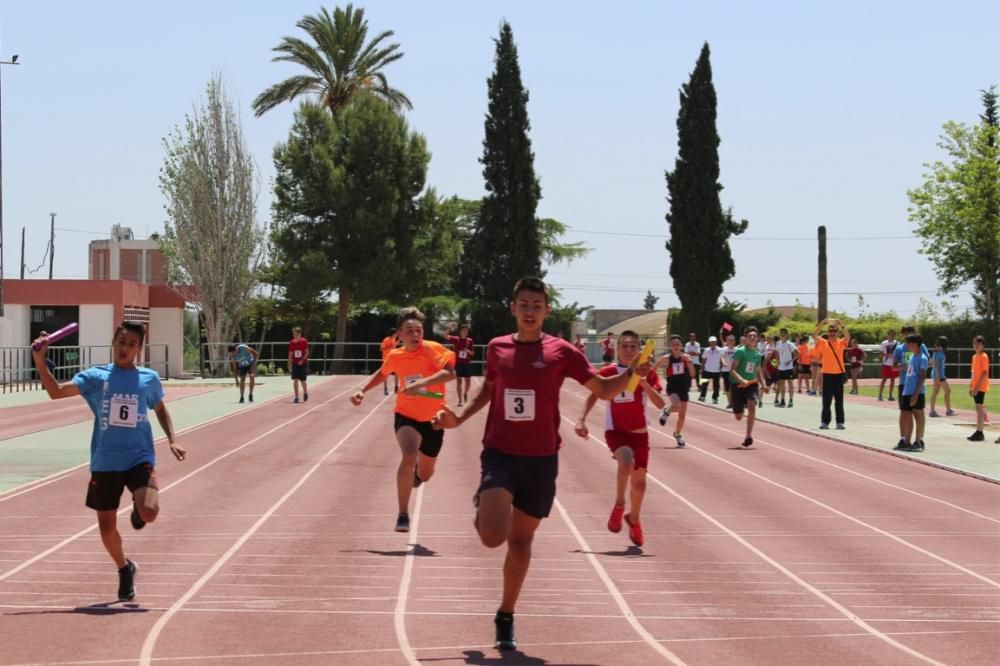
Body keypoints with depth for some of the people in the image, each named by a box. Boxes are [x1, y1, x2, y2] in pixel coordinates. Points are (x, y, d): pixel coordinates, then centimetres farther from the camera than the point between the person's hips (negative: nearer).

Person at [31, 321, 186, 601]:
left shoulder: (149, 379, 3)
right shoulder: (96, 376, -1)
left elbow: (161, 410, 21)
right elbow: (57, 392, -9)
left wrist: (172, 441, 9)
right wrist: (40, 362, -21)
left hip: (140, 459, -1)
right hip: (105, 463, 1)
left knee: (149, 513, -23)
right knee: (106, 526, 6)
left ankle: (138, 510, 16)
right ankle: (125, 569, 34)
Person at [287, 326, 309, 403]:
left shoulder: (304, 341, -9)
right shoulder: (292, 343, 2)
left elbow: (307, 352, -7)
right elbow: (290, 354, 7)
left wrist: (302, 360, -21)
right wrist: (289, 365, 5)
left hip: (303, 363, -3)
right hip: (295, 363, 3)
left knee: (303, 380, 4)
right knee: (295, 380, -7)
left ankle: (305, 393, 32)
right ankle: (296, 397, -3)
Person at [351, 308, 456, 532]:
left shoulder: (433, 349, -17)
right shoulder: (395, 356, -5)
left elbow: (449, 373, -35)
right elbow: (382, 373, 18)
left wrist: (421, 383, -45)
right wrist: (362, 390, 8)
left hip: (432, 420, 0)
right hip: (407, 417, 0)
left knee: (424, 475, 15)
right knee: (409, 456, -31)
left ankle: (416, 469, 56)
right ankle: (403, 515, -23)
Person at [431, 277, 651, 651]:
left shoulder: (561, 352, -3)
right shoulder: (497, 348, 2)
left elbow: (604, 390, 2)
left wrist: (632, 372, -17)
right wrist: (459, 417, 9)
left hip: (541, 459, 0)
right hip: (500, 453, 0)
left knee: (521, 540, 10)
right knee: (493, 536, -19)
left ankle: (506, 617, 28)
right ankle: (483, 509, 20)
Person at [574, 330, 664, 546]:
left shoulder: (647, 373, -5)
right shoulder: (608, 373, -7)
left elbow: (660, 404, -14)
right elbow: (593, 396, 2)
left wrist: (645, 384, -30)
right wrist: (582, 420, -11)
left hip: (639, 433, 3)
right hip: (615, 431, -3)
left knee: (639, 481, 12)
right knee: (626, 460, -33)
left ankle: (633, 519, 38)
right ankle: (619, 504, -10)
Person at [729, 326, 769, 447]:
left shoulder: (757, 354, 8)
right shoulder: (740, 351, -9)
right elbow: (733, 370, -16)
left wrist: (762, 385, 9)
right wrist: (742, 380, -31)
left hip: (752, 384, 3)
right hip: (738, 385, -3)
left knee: (752, 406, -26)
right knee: (738, 417, 4)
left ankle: (748, 436, -22)